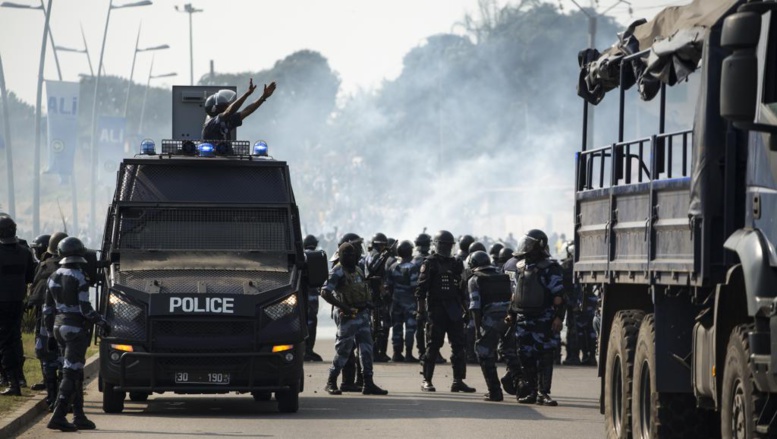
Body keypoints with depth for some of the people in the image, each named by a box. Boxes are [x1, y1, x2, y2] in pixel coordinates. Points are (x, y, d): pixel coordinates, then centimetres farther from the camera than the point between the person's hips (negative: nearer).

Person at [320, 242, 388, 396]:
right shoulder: (337, 272, -11)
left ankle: (368, 383, 3)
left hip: (362, 314, 7)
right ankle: (331, 382, 9)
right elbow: (325, 293, -20)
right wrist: (343, 307, -21)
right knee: (343, 350, -3)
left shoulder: (358, 271, 13)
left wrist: (367, 305, 10)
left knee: (366, 348, 2)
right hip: (348, 316, -7)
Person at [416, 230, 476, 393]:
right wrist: (420, 306, -14)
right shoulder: (430, 263, -2)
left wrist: (464, 307, 17)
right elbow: (422, 287, -7)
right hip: (436, 309, -5)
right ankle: (426, 381, 4)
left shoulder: (455, 264, 16)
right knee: (433, 346, -3)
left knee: (459, 346, 2)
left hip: (454, 310, 5)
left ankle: (458, 380, 5)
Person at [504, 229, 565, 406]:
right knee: (526, 356, 5)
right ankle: (530, 391, 12)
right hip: (523, 318, 6)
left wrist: (559, 317, -17)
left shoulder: (549, 268, -8)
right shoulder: (519, 267, 12)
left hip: (543, 319, -6)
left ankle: (543, 393, -5)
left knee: (544, 356, -6)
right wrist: (511, 313, 16)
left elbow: (558, 295, -11)